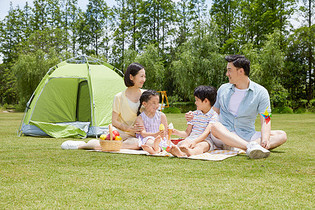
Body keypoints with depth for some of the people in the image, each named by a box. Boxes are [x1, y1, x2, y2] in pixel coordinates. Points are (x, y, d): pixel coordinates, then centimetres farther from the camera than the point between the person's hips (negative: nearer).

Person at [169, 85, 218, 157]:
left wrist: (195, 141, -28)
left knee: (201, 145, -38)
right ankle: (180, 152, -65)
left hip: (205, 141, -4)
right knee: (185, 142, -30)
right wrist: (176, 132, 0)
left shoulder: (214, 115, 2)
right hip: (191, 138, 4)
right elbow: (187, 133, 19)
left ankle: (191, 152, -73)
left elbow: (207, 132, -12)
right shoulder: (194, 114, 21)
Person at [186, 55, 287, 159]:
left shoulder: (260, 92, 3)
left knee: (282, 135, -22)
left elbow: (265, 121, -4)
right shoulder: (223, 89, 13)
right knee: (215, 126, -34)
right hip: (224, 135, 1)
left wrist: (265, 140, -23)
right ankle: (251, 146, -49)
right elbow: (215, 111, 26)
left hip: (247, 136, 0)